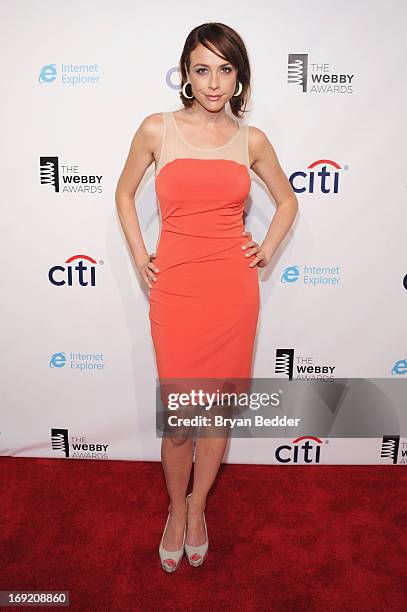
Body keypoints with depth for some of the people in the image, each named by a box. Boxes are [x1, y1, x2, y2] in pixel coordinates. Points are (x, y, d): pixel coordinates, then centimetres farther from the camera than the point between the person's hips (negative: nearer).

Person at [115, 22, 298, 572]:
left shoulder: (251, 141, 5)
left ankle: (197, 508, 37)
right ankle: (177, 512, 34)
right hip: (175, 290, -1)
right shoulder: (157, 129, 1)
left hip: (233, 290, 2)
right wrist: (139, 257, 5)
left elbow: (287, 201, 20)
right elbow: (125, 194, 14)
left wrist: (267, 250, 7)